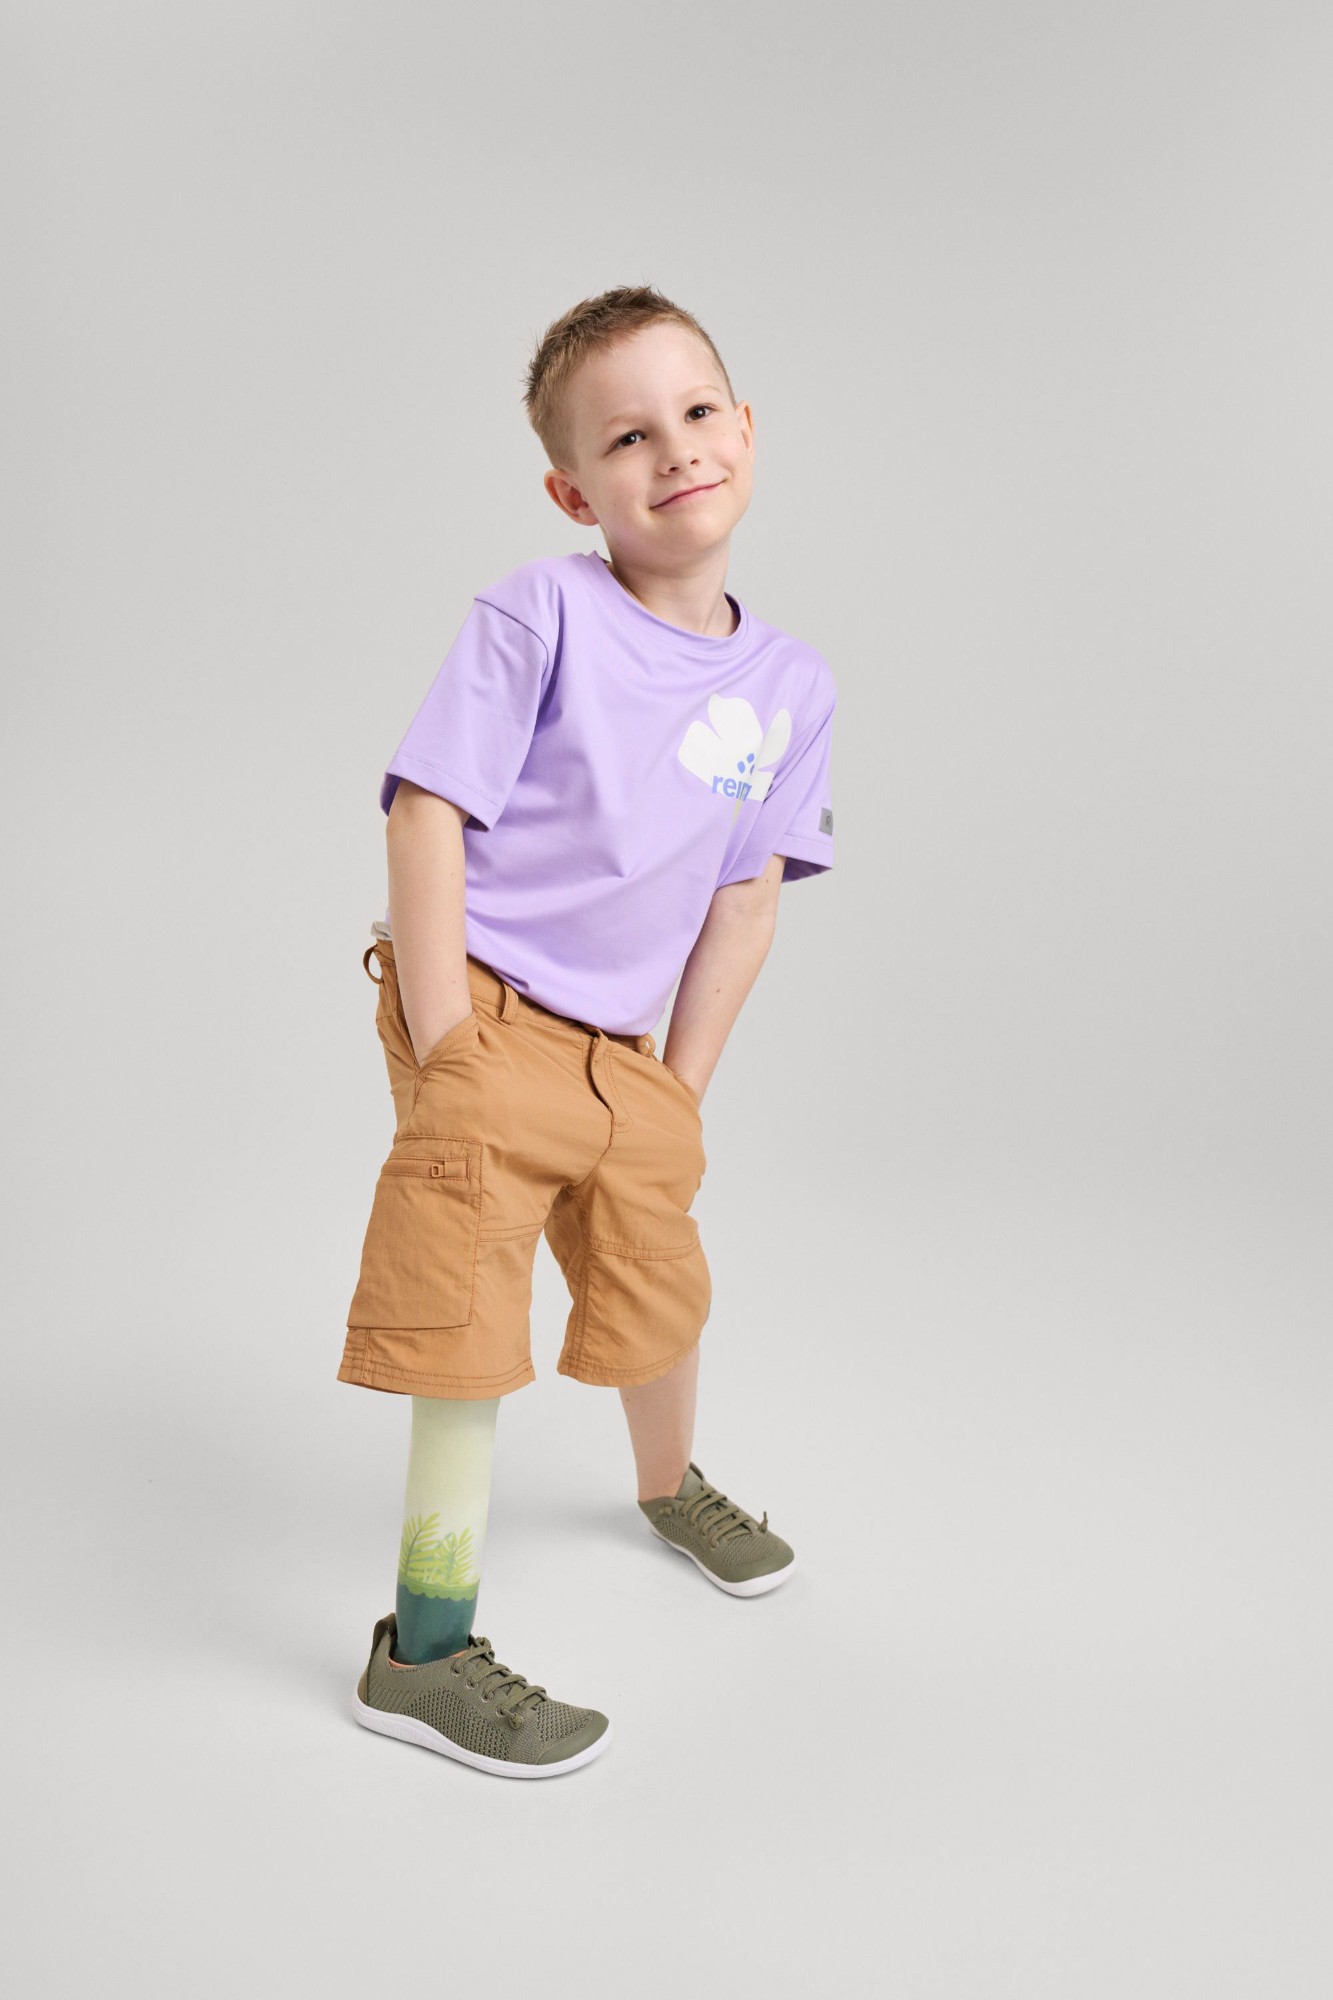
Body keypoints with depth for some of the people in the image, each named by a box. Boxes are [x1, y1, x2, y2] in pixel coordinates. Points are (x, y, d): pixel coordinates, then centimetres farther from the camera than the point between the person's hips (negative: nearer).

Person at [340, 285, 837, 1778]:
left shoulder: (791, 683, 1)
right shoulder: (539, 613, -14)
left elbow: (745, 897, 5)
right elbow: (426, 813, -15)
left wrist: (684, 1083, 3)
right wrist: (443, 1049, -19)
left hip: (620, 1050, 6)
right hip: (482, 1016, -5)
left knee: (662, 1285, 21)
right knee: (470, 1330, -5)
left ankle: (671, 1488, 53)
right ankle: (424, 1653, 10)